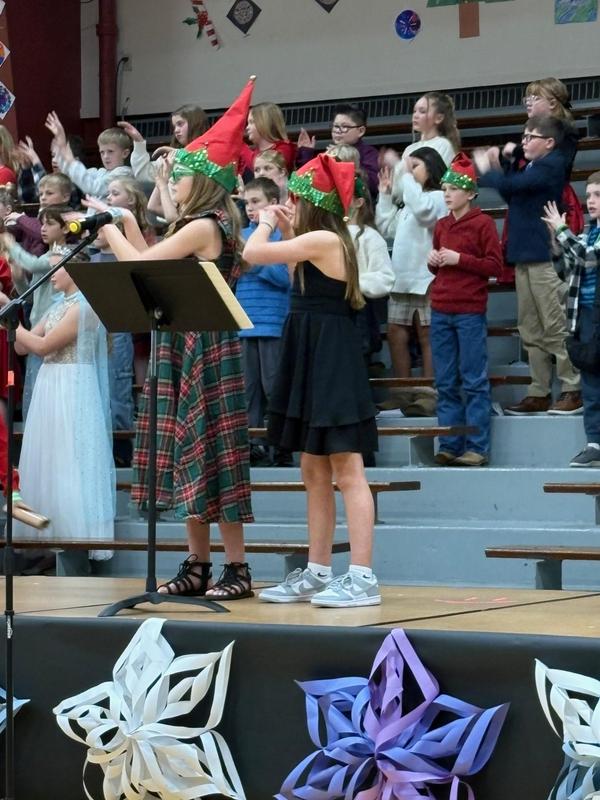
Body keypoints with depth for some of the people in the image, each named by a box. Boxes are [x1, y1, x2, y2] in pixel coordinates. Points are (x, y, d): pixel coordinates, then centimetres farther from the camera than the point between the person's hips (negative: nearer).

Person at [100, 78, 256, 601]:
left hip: (205, 349, -10)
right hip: (186, 349, 10)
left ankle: (238, 568, -2)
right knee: (191, 455, 11)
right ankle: (198, 565, 16)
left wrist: (109, 228, -1)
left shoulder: (204, 226, -15)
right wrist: (128, 225, 15)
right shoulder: (199, 227, 14)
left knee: (211, 454, -6)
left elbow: (141, 265, -16)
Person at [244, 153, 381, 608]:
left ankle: (362, 579, -10)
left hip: (331, 360, -10)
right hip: (313, 357, 10)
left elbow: (254, 253, -19)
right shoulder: (323, 244, 14)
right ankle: (318, 574, 18)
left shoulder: (323, 239, -15)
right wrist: (286, 231, 21)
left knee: (347, 471, -10)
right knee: (314, 473, 12)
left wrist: (267, 223, 0)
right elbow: (299, 274, 28)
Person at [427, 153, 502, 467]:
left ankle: (477, 447, -1)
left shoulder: (483, 223, -3)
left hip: (470, 313, -6)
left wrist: (459, 259, -15)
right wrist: (433, 262, 2)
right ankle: (450, 446, 10)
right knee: (446, 383, 6)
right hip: (440, 311, 6)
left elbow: (495, 266, -8)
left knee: (474, 382, -3)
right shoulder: (441, 225, 14)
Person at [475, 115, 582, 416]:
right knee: (531, 331, 10)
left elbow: (510, 185, -21)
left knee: (556, 328, -6)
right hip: (526, 257, 9)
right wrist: (496, 169, 7)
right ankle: (540, 393, 14)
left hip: (544, 258, -9)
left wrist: (486, 171, -4)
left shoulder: (550, 165, -11)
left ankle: (572, 390, -2)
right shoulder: (534, 167, 18)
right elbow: (513, 196, 19)